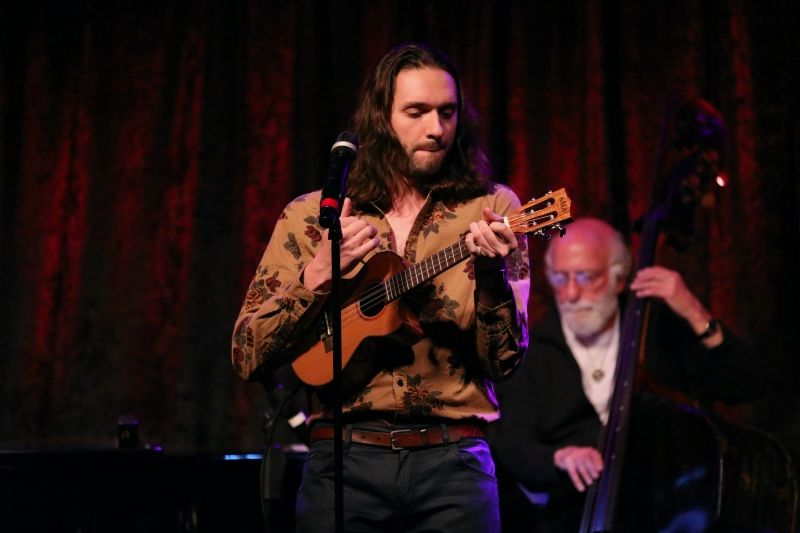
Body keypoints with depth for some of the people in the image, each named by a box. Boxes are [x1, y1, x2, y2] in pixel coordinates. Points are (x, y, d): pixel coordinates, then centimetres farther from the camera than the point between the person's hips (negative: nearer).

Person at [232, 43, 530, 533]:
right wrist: (318, 276, -13)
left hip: (453, 461, 0)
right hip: (345, 460, 0)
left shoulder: (490, 209, 3)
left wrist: (492, 273, -20)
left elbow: (506, 360, -3)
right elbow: (248, 357, 0)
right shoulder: (309, 217, 4)